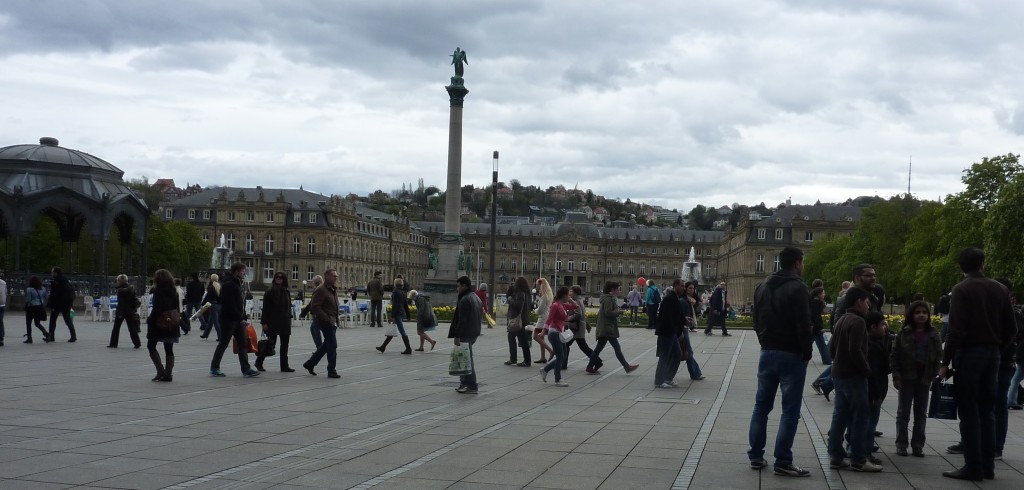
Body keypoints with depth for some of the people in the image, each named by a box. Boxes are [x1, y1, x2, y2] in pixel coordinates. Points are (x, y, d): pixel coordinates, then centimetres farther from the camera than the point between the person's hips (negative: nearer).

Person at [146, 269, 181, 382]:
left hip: (159, 323, -6)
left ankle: (161, 371, -2)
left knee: (151, 346, 8)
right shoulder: (174, 291, 7)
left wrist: (150, 320, -8)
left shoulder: (158, 291, -13)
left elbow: (156, 309, -18)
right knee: (169, 349, 9)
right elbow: (178, 307, 10)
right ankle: (168, 374, 7)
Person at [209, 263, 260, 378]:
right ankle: (214, 368, 9)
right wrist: (240, 318, -19)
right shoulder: (229, 285, -15)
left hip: (238, 320, 9)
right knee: (223, 344, -1)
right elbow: (230, 305, -21)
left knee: (243, 344, 4)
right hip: (229, 319, -9)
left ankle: (246, 369, 3)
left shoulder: (237, 284, 17)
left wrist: (243, 318, 12)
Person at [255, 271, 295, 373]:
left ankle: (284, 366, 10)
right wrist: (264, 322, -14)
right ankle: (259, 361, 16)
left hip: (284, 322, 6)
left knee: (284, 345, 5)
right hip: (273, 322, -6)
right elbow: (265, 308, -9)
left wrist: (289, 320, 11)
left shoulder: (286, 292, 10)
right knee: (271, 344, -2)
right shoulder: (270, 292, -7)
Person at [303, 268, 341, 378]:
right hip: (325, 322, -10)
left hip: (332, 321, 10)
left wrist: (335, 319, 14)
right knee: (332, 345, -7)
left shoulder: (334, 290, 15)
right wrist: (327, 318, -21)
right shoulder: (321, 290, -14)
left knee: (327, 345, 16)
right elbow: (315, 307, -20)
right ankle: (331, 370, 0)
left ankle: (310, 364, 27)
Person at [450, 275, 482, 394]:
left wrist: (457, 336, -18)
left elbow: (462, 320, -21)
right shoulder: (476, 298, 15)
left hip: (465, 335, -10)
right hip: (473, 333, 10)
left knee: (466, 359, -6)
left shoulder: (465, 300, -17)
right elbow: (480, 316, 21)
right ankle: (464, 383, 22)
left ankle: (471, 386, -4)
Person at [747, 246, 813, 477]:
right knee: (790, 410, -3)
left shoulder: (762, 287, 11)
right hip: (791, 355, -7)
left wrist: (765, 343, 17)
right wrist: (807, 353, -7)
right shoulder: (798, 288, -14)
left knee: (761, 406, 11)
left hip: (767, 353, 7)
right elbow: (803, 326, -18)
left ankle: (756, 456, 14)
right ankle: (783, 462, -4)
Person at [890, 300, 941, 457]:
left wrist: (934, 377, -4)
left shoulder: (933, 335, 2)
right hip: (906, 379, -2)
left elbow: (938, 357, 4)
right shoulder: (903, 334, -3)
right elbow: (894, 356, -2)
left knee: (921, 414, 9)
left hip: (924, 379, 2)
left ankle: (918, 445, 16)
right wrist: (896, 377, -9)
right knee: (903, 413, 5)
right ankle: (901, 444, 12)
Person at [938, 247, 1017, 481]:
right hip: (992, 353, 5)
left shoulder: (961, 290, -9)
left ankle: (973, 467, -3)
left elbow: (956, 330, -16)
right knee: (987, 409, 12)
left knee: (969, 411, -2)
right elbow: (1011, 328, 8)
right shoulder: (1000, 289, 8)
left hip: (968, 352, -5)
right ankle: (987, 465, 13)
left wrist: (945, 362, -12)